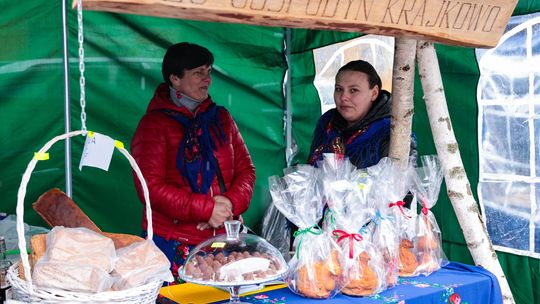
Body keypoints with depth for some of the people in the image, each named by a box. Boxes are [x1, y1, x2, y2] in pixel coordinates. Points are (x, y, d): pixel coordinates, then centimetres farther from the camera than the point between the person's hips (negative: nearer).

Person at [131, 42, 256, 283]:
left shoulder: (221, 118, 13)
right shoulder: (154, 124, -3)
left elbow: (246, 169, 10)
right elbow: (151, 187, -13)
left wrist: (231, 203, -10)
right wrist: (206, 209, -18)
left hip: (224, 239, 5)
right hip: (175, 245, -4)